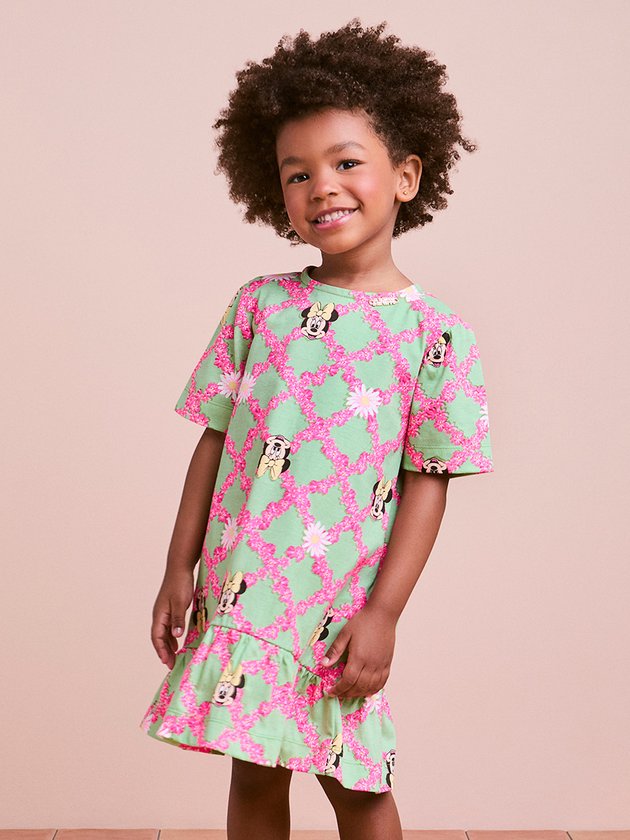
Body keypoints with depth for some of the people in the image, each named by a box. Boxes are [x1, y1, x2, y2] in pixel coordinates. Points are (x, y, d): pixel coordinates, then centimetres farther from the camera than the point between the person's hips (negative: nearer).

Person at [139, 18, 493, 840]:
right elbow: (216, 440, 5)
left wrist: (383, 613, -9)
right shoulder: (258, 304, 2)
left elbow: (427, 484, -6)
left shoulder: (436, 332, -6)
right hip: (238, 595, 3)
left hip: (343, 610, -2)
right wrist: (180, 568, 5)